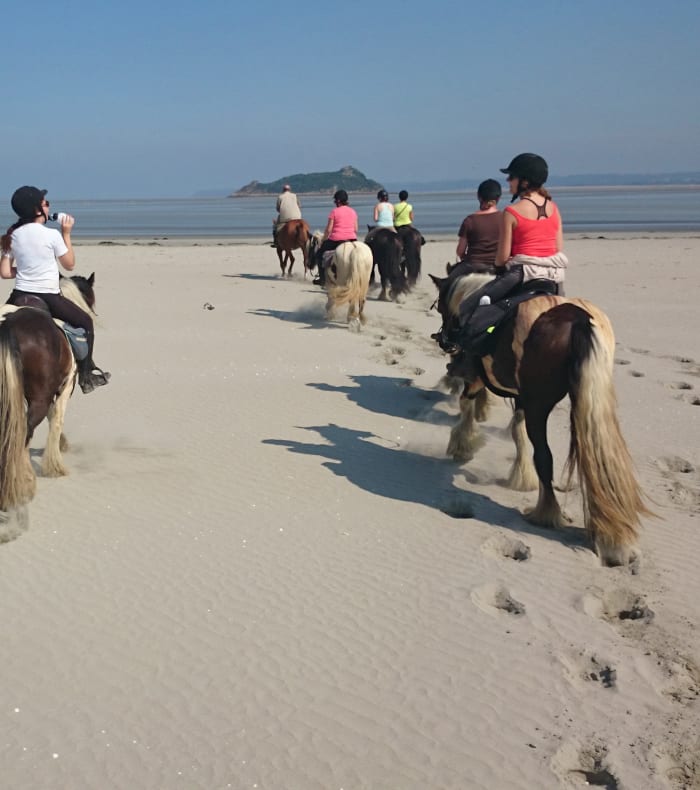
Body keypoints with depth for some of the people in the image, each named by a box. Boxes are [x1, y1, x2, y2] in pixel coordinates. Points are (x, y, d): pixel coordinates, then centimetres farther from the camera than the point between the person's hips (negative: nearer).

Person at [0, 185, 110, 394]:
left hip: (19, 297, 4)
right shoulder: (52, 235, -11)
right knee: (85, 322, 17)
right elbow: (70, 264, 1)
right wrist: (66, 233, 6)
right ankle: (86, 374, 17)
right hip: (48, 298, -4)